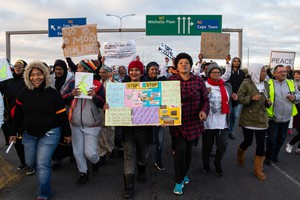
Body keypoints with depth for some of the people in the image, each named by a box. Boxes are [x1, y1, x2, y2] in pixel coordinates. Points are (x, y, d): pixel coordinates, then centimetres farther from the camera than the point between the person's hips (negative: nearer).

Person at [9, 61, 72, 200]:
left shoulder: (54, 93, -11)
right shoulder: (23, 93, -1)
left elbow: (62, 115, -6)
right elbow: (17, 115, 8)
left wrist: (67, 133, -2)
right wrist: (14, 133, 10)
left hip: (49, 134, -4)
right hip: (29, 134, 5)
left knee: (42, 164, -5)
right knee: (30, 162, 16)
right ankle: (44, 175, 49)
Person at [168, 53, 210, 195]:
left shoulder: (198, 80, -1)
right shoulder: (171, 80, -3)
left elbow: (205, 100, 2)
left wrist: (204, 111, -15)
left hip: (193, 122, 2)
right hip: (177, 122, -2)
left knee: (189, 149, 15)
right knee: (180, 149, -9)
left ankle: (184, 174, 40)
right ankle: (179, 181, 12)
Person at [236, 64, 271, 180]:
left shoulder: (265, 85, 9)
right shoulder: (246, 83, -10)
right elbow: (239, 98, -12)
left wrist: (268, 102, -2)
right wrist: (251, 98, -25)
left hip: (262, 119, 5)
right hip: (248, 119, -5)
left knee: (261, 144, 4)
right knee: (248, 141, 5)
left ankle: (258, 169, 19)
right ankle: (240, 154, 41)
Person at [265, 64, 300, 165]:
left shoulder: (291, 83, 8)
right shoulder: (269, 84, -7)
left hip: (286, 118, 5)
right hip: (273, 118, -5)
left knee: (281, 138, 16)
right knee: (271, 139, 1)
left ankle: (275, 155, 34)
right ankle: (268, 157, 20)